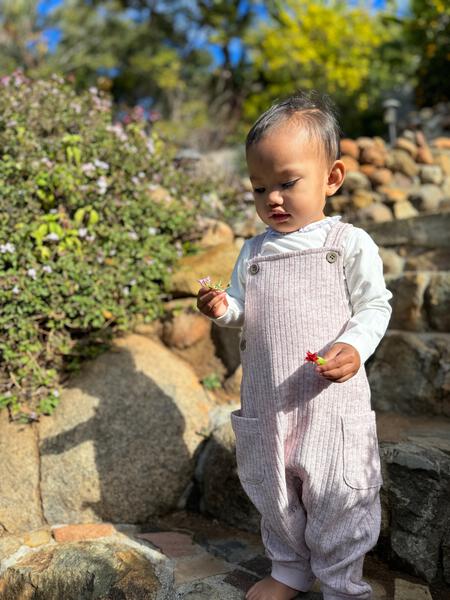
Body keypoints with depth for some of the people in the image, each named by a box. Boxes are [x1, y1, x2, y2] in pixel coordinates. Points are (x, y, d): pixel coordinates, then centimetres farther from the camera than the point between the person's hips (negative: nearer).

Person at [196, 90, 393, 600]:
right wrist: (224, 309, -9)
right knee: (273, 492, 19)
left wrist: (354, 347, -21)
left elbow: (375, 306, -4)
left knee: (335, 497, 7)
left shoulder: (350, 244, -7)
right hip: (266, 400, 5)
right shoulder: (253, 251, 6)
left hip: (331, 399, -4)